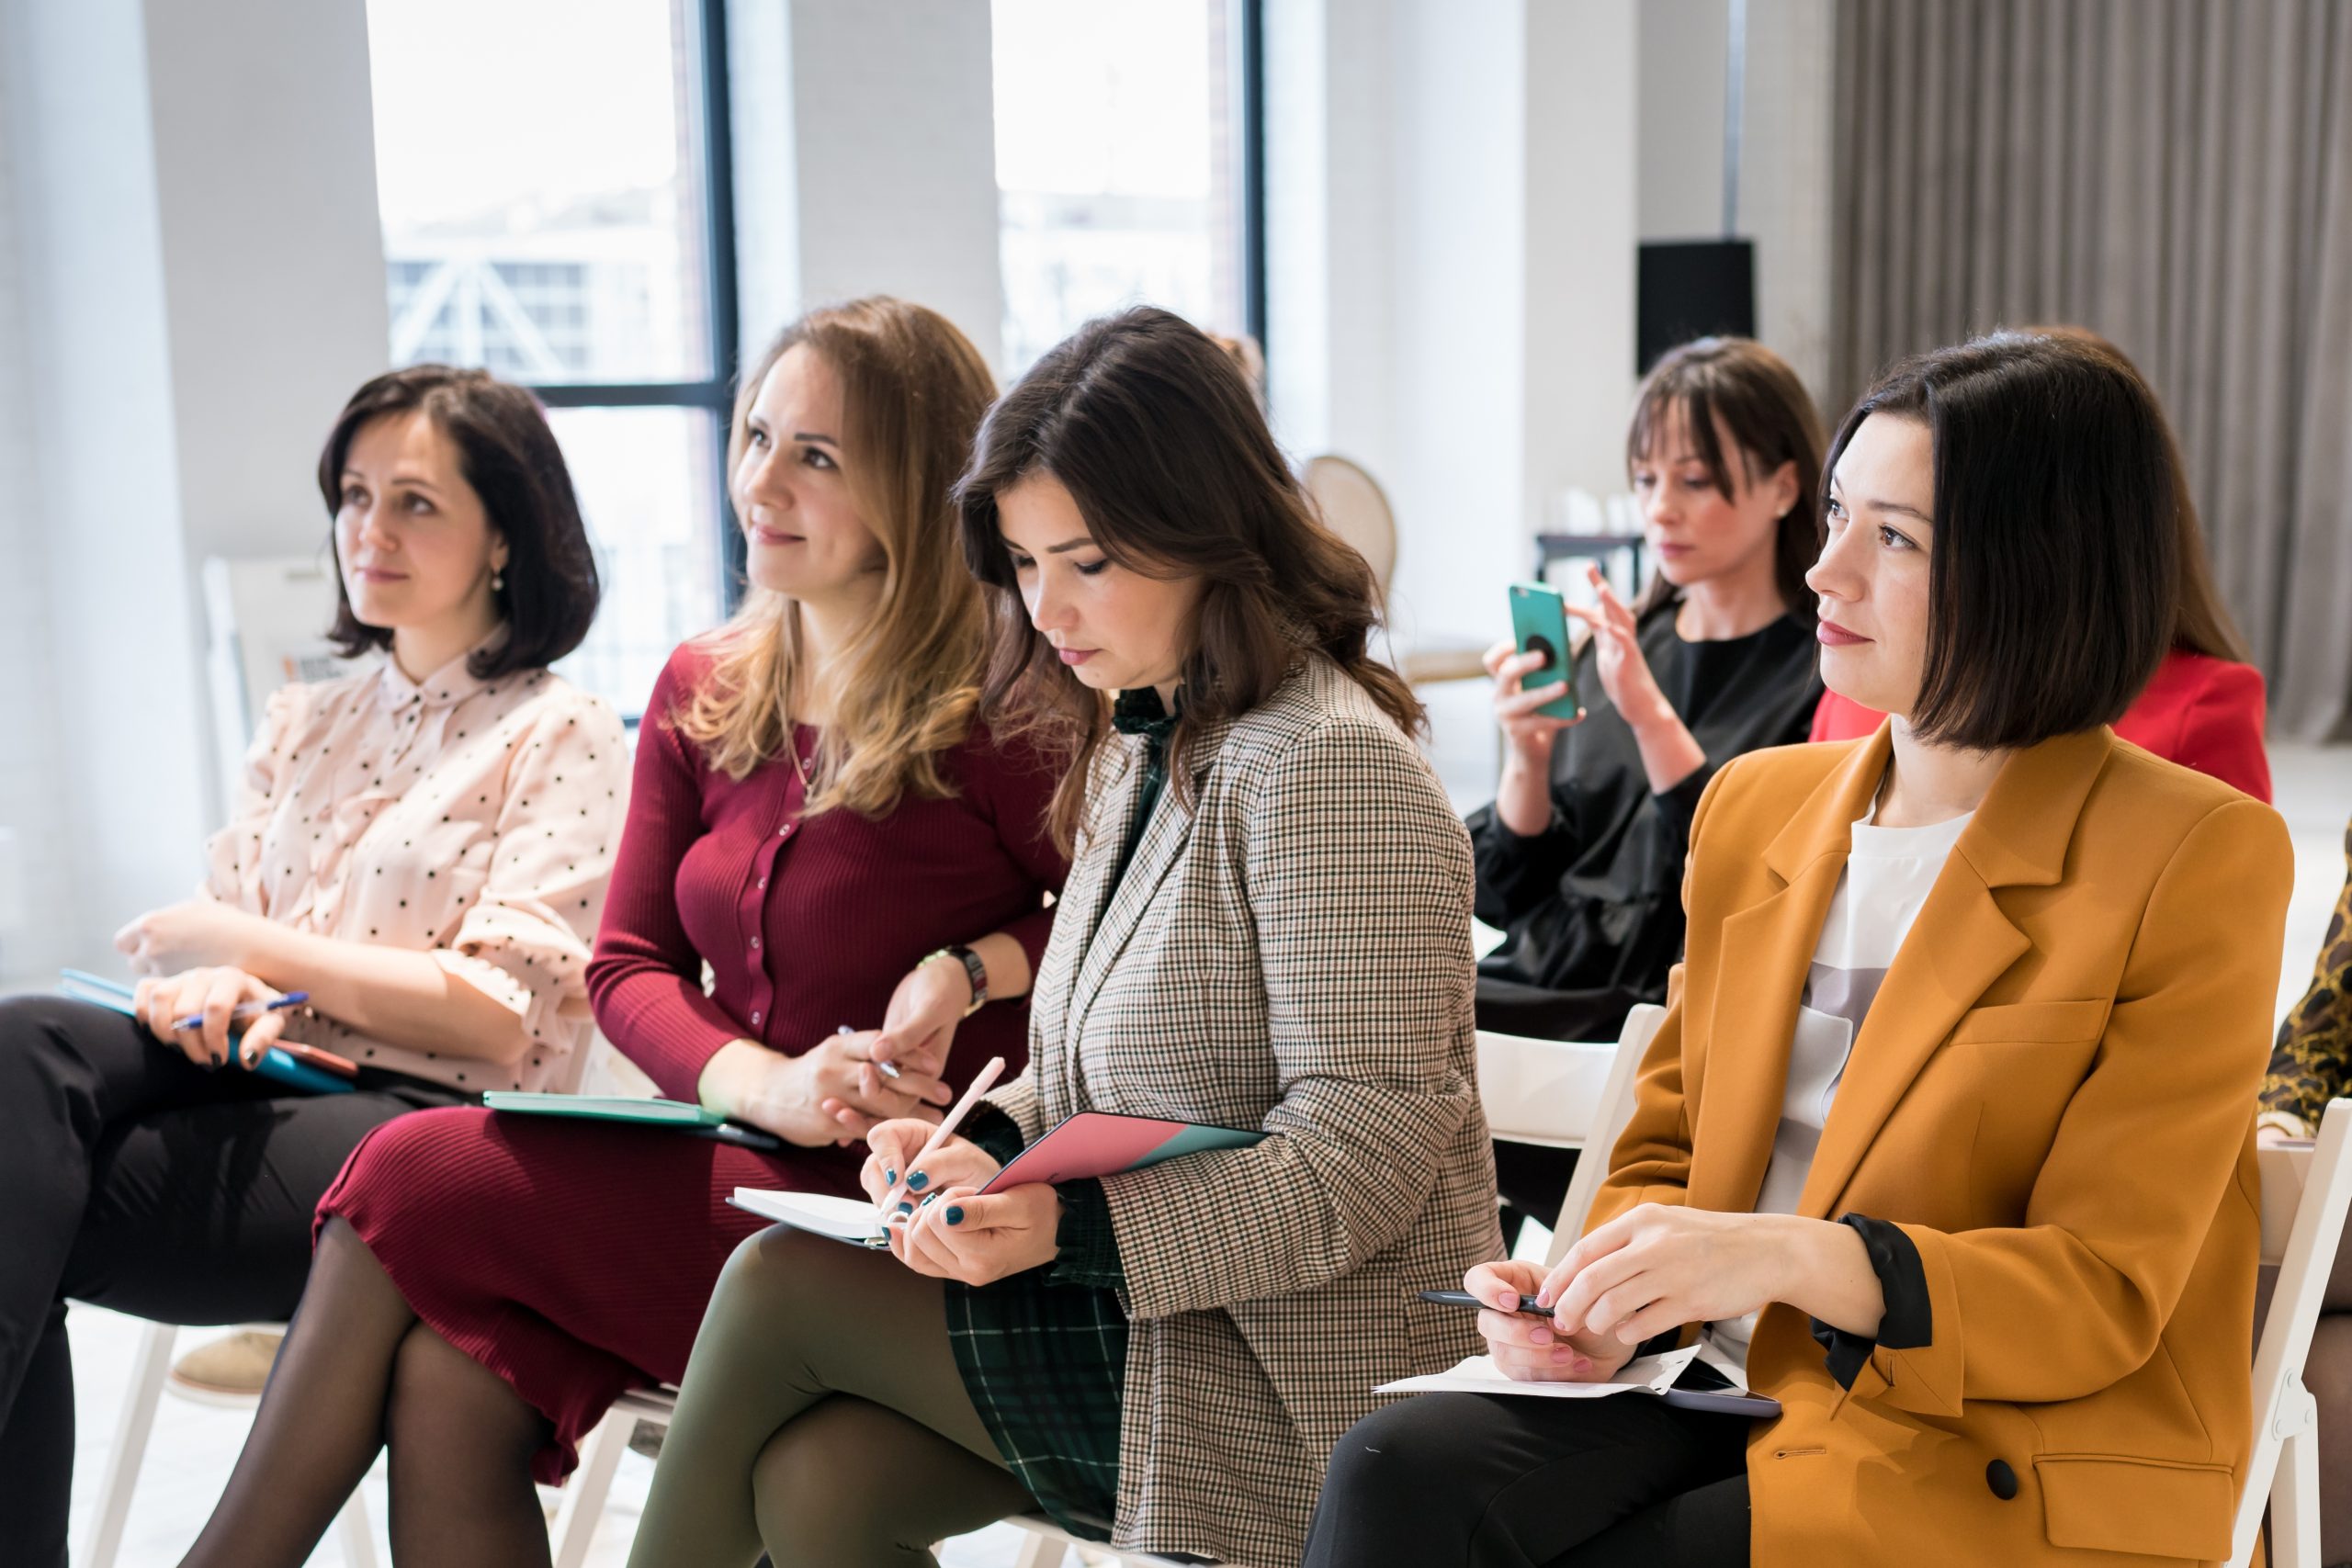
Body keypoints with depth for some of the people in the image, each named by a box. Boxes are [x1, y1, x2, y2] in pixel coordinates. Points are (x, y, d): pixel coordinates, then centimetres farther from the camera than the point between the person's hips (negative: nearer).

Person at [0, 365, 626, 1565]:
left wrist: (252, 947, -8)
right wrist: (210, 990, -11)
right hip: (256, 1076, 6)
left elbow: (501, 1018, -8)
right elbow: (223, 918, 15)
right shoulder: (305, 723, 23)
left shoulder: (562, 740, 2)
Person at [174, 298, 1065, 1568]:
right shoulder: (702, 691, 9)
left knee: (419, 1178, -16)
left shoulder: (998, 714, -11)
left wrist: (972, 970, -18)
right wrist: (766, 1084, -10)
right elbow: (628, 966, 8)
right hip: (736, 1163, 6)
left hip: (903, 1214, -6)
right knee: (448, 1390, -21)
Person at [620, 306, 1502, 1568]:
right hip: (1138, 1310, 8)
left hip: (1291, 1366, -8)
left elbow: (1361, 1164, -20)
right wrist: (987, 1143, -2)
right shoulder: (1139, 745, 12)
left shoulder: (1330, 768, -18)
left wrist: (1065, 1225, -28)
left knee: (776, 1283, -11)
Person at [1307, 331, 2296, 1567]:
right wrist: (1605, 1301, -8)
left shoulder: (2197, 858, -8)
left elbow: (2107, 1295, -11)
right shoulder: (1755, 805, 11)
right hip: (1728, 1394, 6)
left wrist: (1794, 1258, -27)